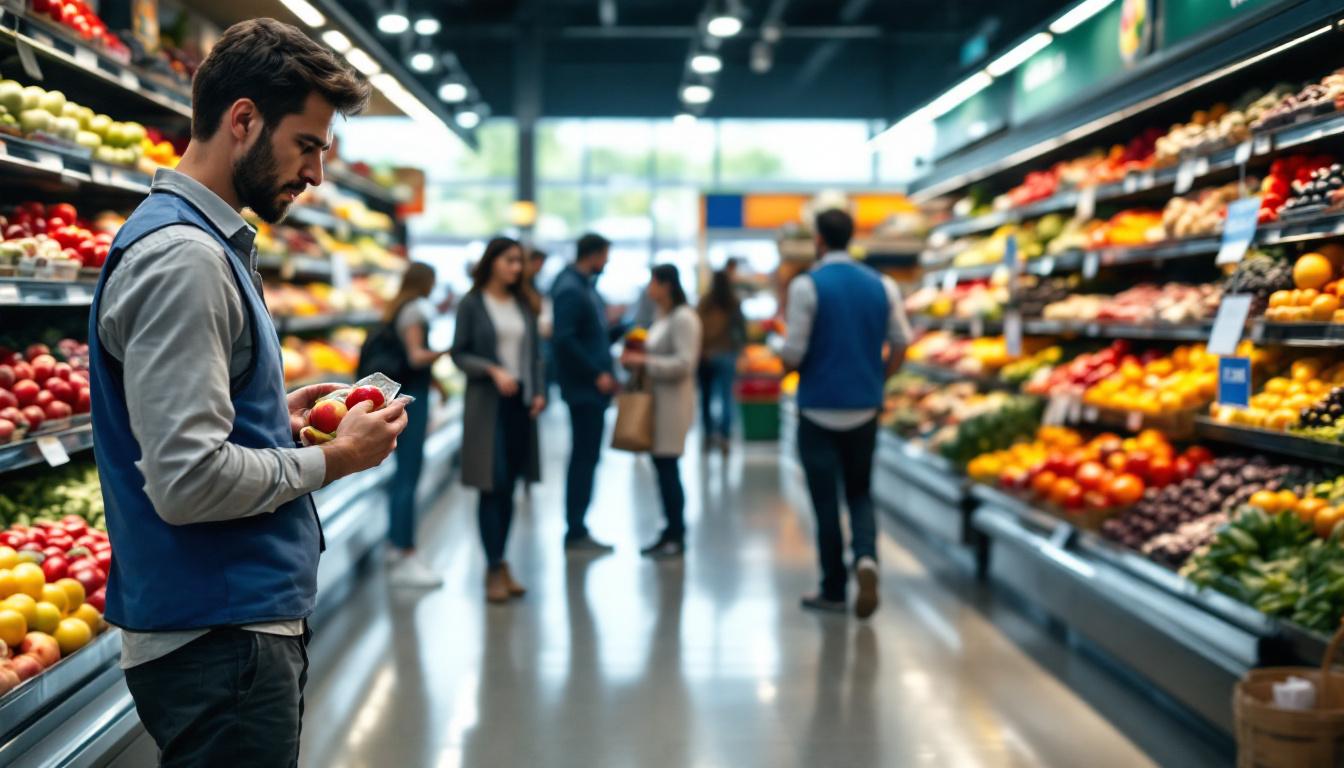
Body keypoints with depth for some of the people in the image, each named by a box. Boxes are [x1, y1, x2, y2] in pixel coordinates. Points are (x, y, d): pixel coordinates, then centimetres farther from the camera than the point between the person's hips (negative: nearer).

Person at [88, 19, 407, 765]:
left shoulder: (207, 244, 11)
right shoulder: (182, 257, -20)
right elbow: (187, 480, -26)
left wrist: (279, 418, 7)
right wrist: (333, 458, -13)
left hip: (242, 622, 10)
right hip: (219, 639, -10)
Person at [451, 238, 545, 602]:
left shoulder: (523, 305, 11)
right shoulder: (472, 305, -2)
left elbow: (535, 352, 13)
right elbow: (459, 353, -3)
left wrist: (539, 391, 1)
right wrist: (493, 371, -17)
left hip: (520, 402, 4)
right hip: (487, 404, -4)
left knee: (508, 488, 8)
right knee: (492, 486, -6)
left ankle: (500, 564, 17)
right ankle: (495, 569, 0)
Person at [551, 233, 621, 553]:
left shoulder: (585, 286, 14)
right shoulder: (569, 290, -15)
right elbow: (564, 339, -22)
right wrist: (596, 374, -20)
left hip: (593, 386, 9)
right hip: (583, 387, -9)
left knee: (586, 458, 13)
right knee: (585, 458, -4)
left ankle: (577, 529, 20)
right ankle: (576, 533, 4)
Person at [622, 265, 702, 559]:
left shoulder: (684, 318, -13)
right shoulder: (662, 318, 15)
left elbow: (684, 363, -20)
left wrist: (644, 363, -18)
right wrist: (638, 360, 5)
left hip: (674, 401, -9)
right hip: (657, 398, 9)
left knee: (668, 467, -6)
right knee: (661, 466, 9)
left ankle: (677, 537, 2)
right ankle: (670, 532, 16)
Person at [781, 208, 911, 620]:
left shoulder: (806, 286, -11)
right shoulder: (882, 285, 2)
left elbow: (793, 354, -13)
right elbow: (901, 343, 2)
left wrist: (789, 363, 9)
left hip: (818, 410, -3)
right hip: (865, 408, 4)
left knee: (825, 500, 7)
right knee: (859, 493, 16)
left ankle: (833, 590, 13)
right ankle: (866, 556, -9)